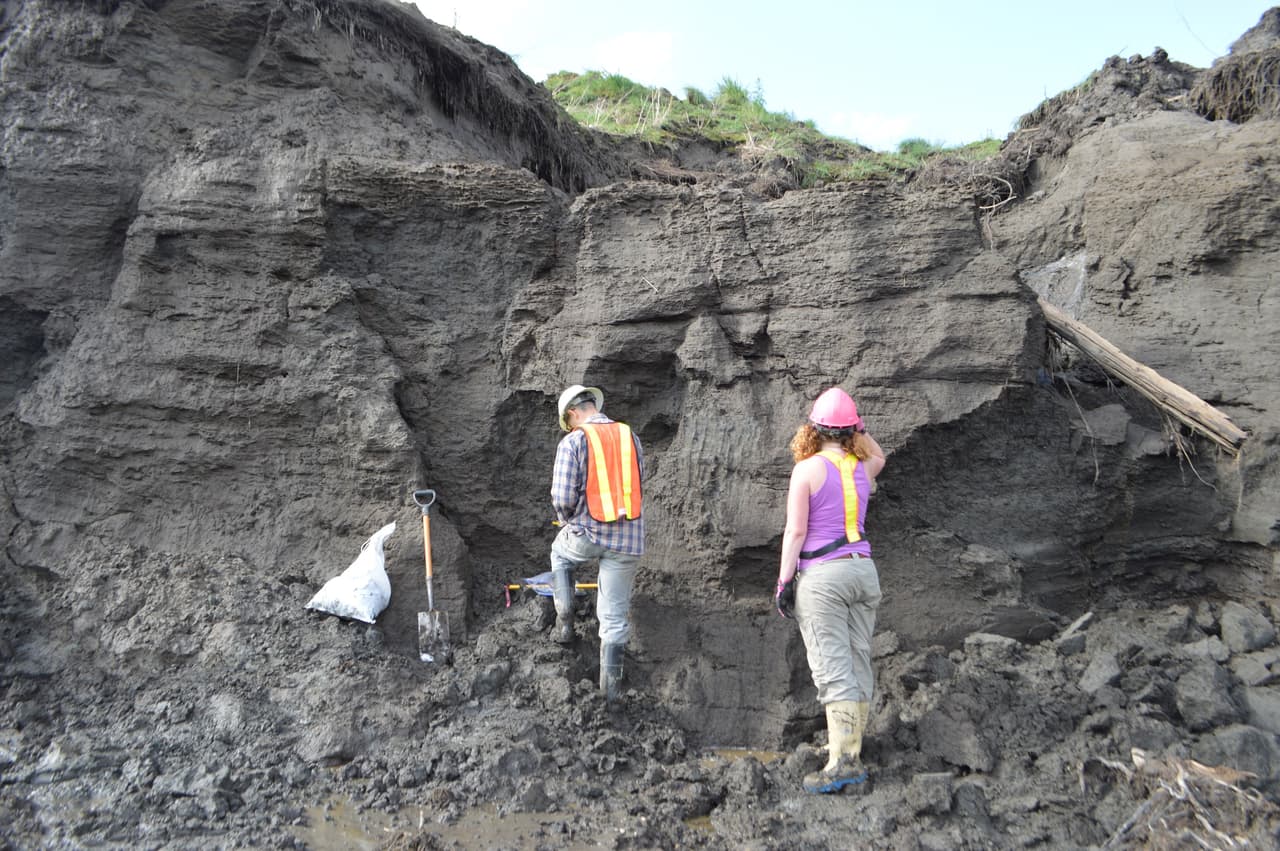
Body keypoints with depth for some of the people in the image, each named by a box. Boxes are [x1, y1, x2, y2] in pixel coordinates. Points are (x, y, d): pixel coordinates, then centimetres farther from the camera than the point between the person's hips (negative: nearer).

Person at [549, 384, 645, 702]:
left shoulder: (573, 441, -8)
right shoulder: (630, 437, 7)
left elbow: (562, 497, -13)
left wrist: (567, 521, 9)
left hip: (586, 534, -3)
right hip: (629, 538, 3)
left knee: (560, 554, 32)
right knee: (616, 612, 10)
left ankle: (565, 622, 30)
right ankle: (610, 681, 12)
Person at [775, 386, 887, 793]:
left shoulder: (807, 470, -8)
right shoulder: (863, 469, 8)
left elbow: (795, 531, -10)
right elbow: (878, 456, 35)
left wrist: (784, 580, -5)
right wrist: (859, 427, 22)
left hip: (822, 576, -6)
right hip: (863, 569, 6)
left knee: (832, 669, -7)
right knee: (858, 664, 9)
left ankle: (839, 763, -9)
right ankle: (853, 755, 17)